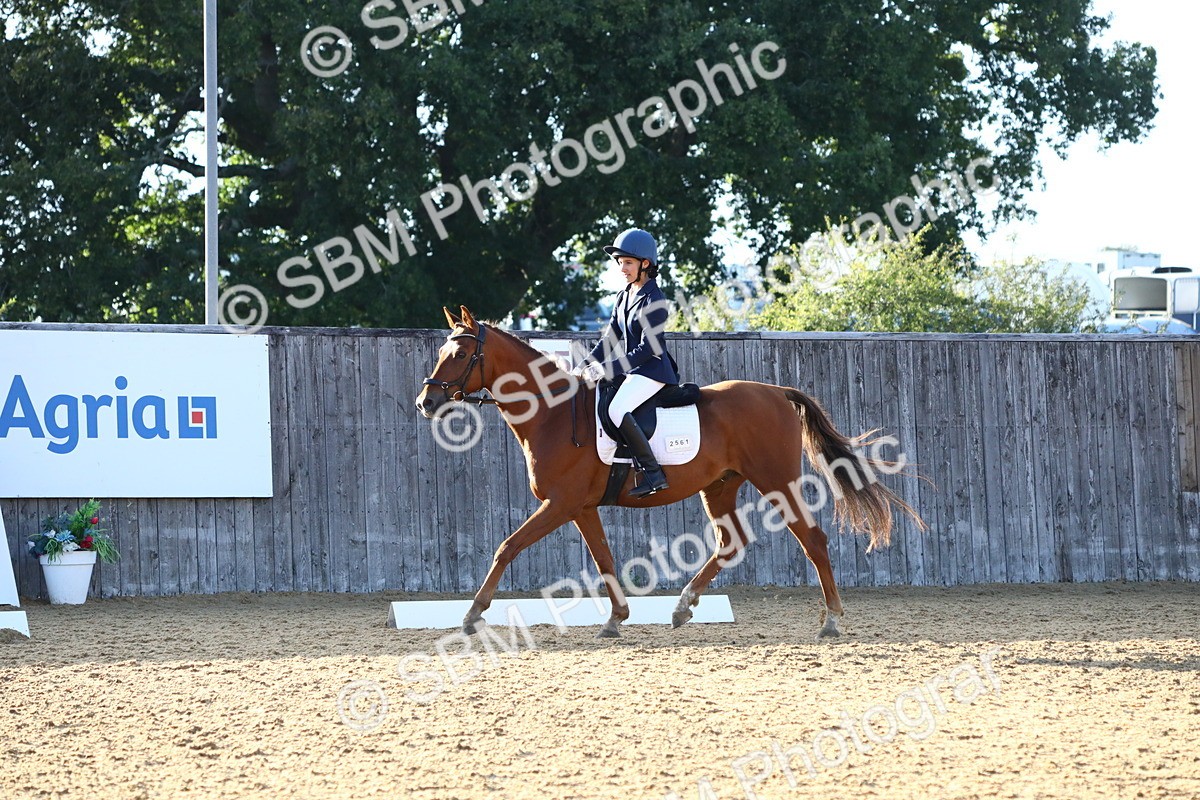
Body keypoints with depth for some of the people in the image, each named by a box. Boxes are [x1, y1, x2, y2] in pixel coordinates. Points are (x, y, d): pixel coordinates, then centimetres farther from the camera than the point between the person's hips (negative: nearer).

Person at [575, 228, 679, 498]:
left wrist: (609, 369, -20)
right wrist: (586, 365, 4)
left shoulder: (654, 301, -15)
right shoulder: (624, 296, 12)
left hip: (652, 370, -10)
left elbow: (648, 348, -19)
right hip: (630, 370, 10)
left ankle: (652, 473, -29)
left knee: (616, 410, -31)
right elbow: (610, 338, 16)